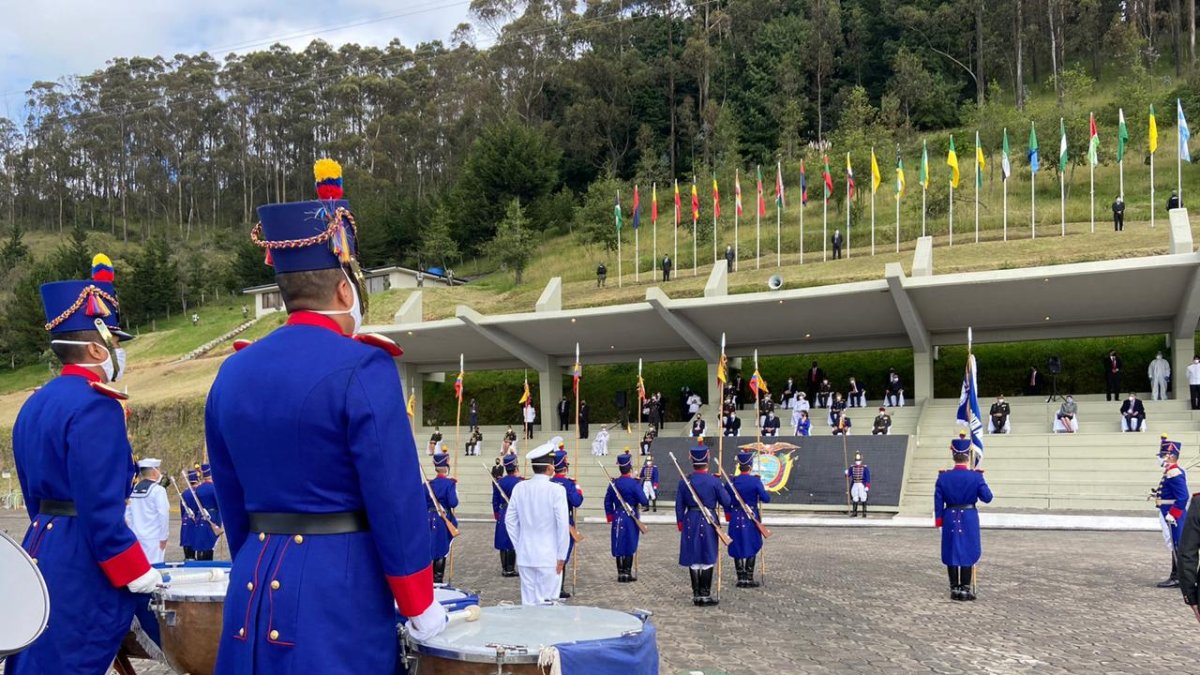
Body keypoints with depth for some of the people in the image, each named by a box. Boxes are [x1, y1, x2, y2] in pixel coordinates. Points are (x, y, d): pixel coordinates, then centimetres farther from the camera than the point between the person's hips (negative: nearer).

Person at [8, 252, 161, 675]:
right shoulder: (96, 406, -17)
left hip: (40, 549, 9)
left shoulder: (34, 405, 12)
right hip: (83, 571, -9)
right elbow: (101, 507, -21)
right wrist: (136, 572, -14)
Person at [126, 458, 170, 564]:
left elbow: (128, 515, 13)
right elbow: (163, 515, -15)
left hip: (137, 537, 7)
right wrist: (164, 537, -9)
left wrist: (133, 532, 20)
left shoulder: (135, 489, 9)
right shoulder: (158, 490, -11)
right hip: (153, 538, -7)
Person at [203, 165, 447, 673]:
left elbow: (230, 500, 13)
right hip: (340, 592, -6)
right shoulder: (362, 368, -15)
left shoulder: (233, 373, 6)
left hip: (256, 589, 6)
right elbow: (396, 498, -15)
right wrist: (421, 608, -5)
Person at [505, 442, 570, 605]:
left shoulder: (519, 488, 1)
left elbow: (510, 520, 6)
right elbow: (563, 525, -13)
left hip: (524, 556, 4)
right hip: (549, 558, -4)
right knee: (547, 604, 2)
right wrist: (561, 556, -4)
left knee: (528, 603, 10)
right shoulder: (556, 490, -13)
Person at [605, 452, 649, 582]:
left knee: (619, 546, 9)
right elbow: (644, 501, -15)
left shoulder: (614, 483, 2)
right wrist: (647, 502, 8)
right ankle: (627, 573, 6)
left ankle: (620, 573, 14)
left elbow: (607, 501, 8)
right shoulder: (634, 483, -13)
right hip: (631, 518, -4)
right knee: (630, 547, 4)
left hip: (618, 518, 4)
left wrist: (610, 516, 17)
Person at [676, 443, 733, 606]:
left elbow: (679, 505, 3)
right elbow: (726, 502, -4)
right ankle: (705, 595, 7)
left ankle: (696, 595, 15)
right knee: (708, 559, 4)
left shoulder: (684, 481, -2)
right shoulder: (714, 481, -10)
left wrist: (680, 522, 16)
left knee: (693, 559, 9)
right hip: (709, 522, -3)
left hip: (691, 522, 3)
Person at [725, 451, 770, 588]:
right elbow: (766, 499, -9)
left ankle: (741, 579, 11)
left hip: (736, 518, 3)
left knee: (737, 548, 9)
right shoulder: (755, 481, -11)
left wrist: (728, 515, 17)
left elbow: (726, 501, 4)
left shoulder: (731, 482, -1)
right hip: (751, 518, -3)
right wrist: (765, 490, 11)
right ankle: (749, 578, 7)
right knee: (752, 548, 7)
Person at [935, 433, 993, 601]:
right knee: (968, 553, 6)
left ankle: (955, 589, 14)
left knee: (951, 553, 9)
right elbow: (987, 498, -5)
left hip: (950, 519, 2)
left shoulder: (943, 477, -5)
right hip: (969, 519, -2)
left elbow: (938, 502, -1)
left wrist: (939, 520, 9)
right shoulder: (976, 477, -11)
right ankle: (966, 589, 8)